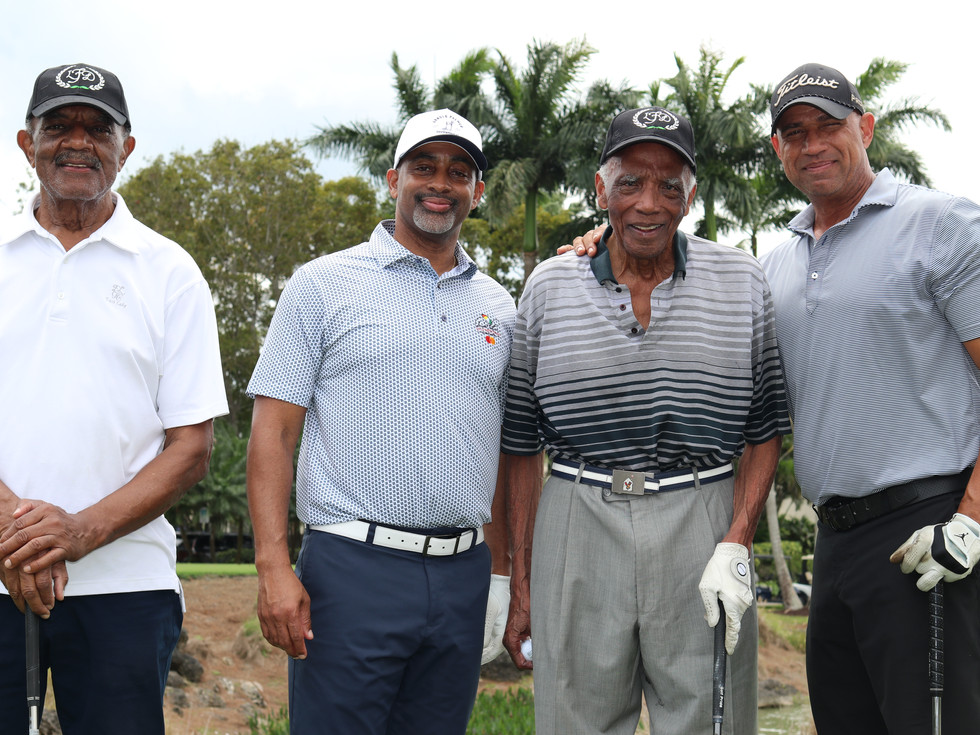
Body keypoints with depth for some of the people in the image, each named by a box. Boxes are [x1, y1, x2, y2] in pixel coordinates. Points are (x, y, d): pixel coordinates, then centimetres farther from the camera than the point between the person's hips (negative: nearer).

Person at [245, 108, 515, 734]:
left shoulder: (498, 307, 14)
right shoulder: (325, 285, 1)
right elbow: (273, 431, -3)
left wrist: (503, 568, 13)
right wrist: (274, 567, -13)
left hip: (463, 580, 4)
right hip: (353, 566, -4)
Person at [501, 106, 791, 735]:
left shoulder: (742, 282, 4)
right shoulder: (549, 287, 5)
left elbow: (765, 430, 6)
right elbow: (522, 445, 9)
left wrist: (736, 546, -7)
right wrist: (521, 583, 7)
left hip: (704, 526, 0)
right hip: (577, 527, 1)